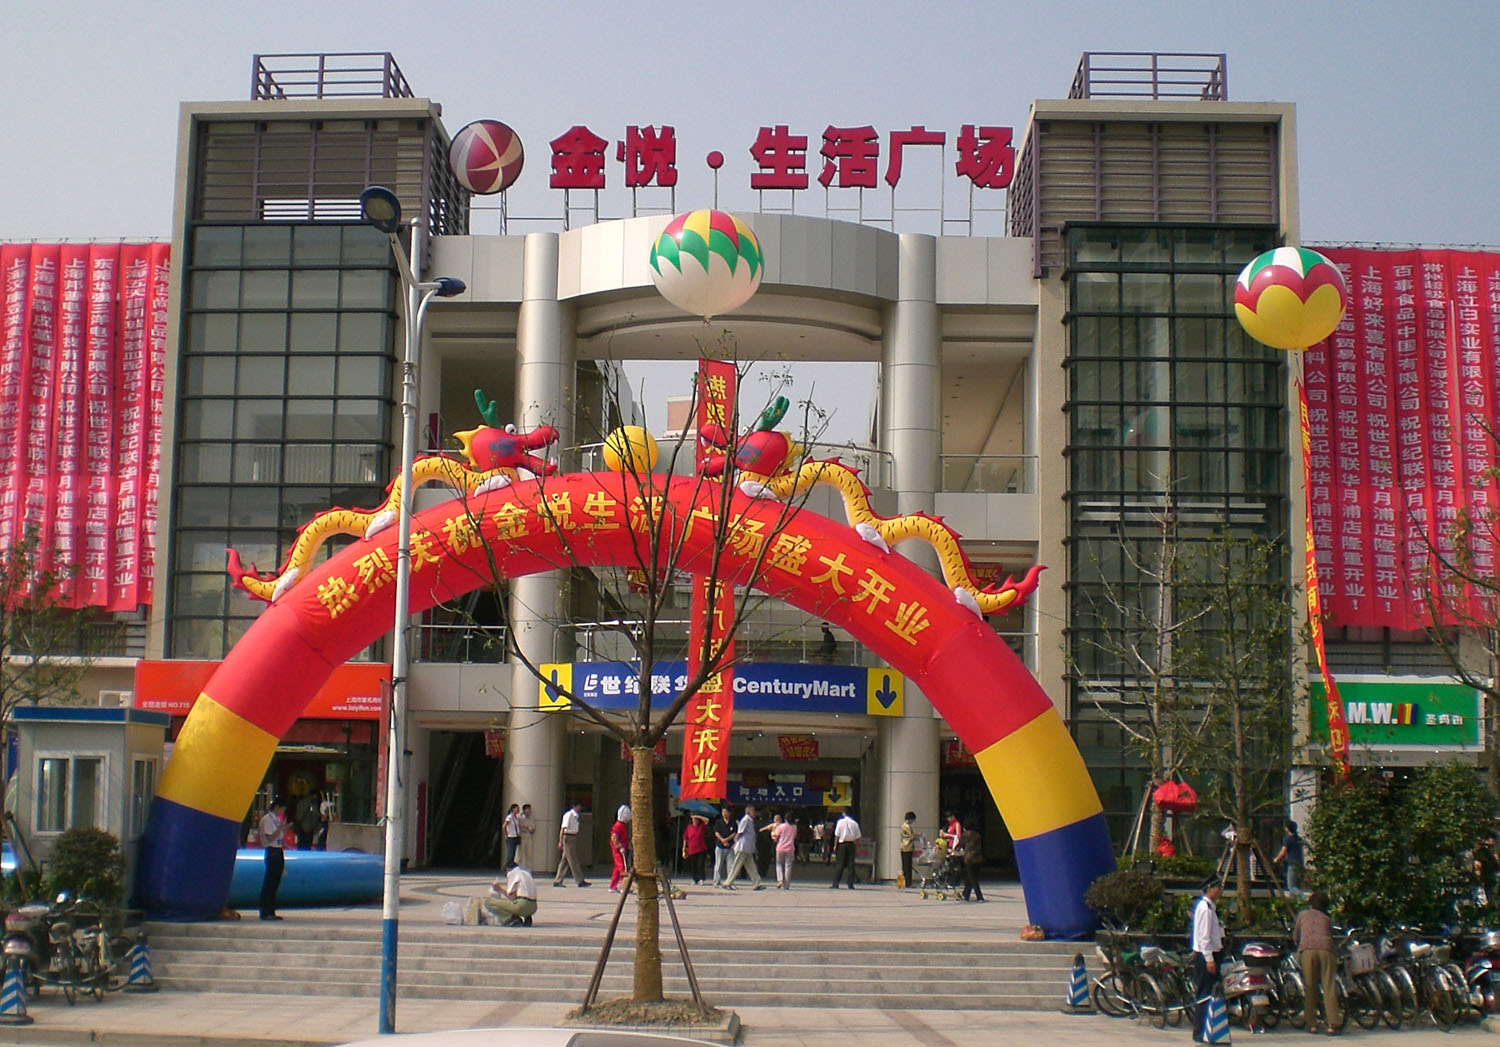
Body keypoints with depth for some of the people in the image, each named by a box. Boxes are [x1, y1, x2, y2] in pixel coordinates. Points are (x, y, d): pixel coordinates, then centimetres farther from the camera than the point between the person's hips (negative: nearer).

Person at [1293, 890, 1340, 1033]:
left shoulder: (1303, 914, 26)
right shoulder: (1327, 919, 29)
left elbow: (1295, 936, 31)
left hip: (1307, 949, -1)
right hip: (1326, 949, 1)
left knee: (1309, 987, 5)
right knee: (1329, 987, -1)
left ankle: (1312, 1024, 4)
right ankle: (1332, 1024, -10)